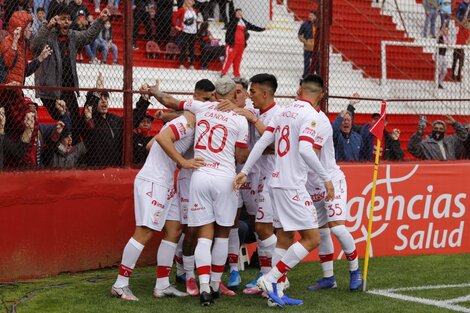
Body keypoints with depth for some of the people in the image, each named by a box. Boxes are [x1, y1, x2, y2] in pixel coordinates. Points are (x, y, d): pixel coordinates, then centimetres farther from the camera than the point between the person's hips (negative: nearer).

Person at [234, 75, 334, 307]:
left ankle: (277, 291, 12)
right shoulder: (310, 115, -10)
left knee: (284, 239, 13)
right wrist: (326, 179, -15)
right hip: (293, 186, -8)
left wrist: (244, 171, 7)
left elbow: (262, 142, 7)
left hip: (277, 182, 8)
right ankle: (270, 279, -8)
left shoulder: (284, 112, 12)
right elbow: (305, 150, -22)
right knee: (311, 238, -5)